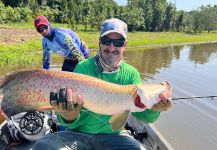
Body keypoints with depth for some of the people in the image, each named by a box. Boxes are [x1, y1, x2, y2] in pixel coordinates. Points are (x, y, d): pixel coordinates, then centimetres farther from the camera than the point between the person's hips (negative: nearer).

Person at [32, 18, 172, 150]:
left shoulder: (131, 74, -3)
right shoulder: (83, 67, -12)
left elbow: (142, 113, -8)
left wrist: (154, 109, -30)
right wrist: (69, 116, -38)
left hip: (112, 136, 2)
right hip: (78, 134, -1)